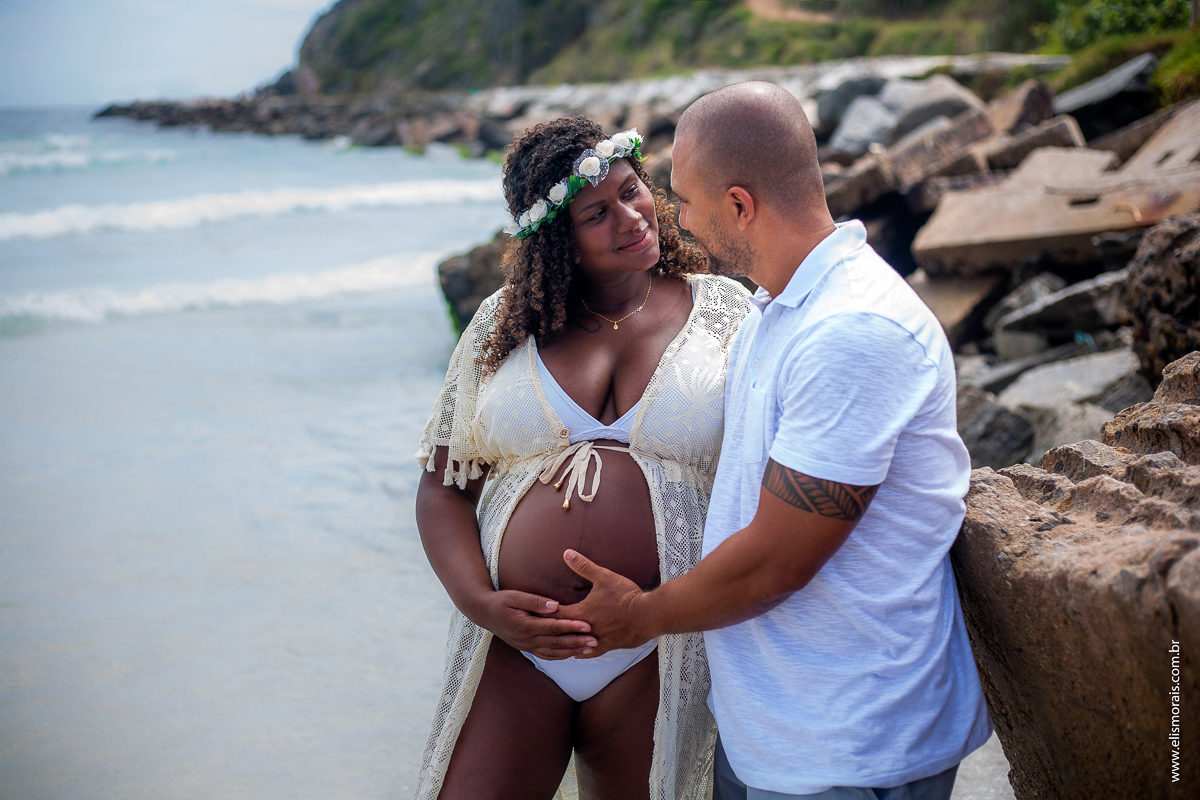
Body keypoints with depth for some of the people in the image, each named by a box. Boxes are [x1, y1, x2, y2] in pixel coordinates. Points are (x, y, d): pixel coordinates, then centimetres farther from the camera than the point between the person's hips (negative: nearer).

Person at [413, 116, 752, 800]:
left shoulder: (725, 312, 0)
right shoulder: (505, 323, 4)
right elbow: (444, 487, 5)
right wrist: (481, 603, -11)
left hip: (656, 660, -1)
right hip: (512, 650, 1)